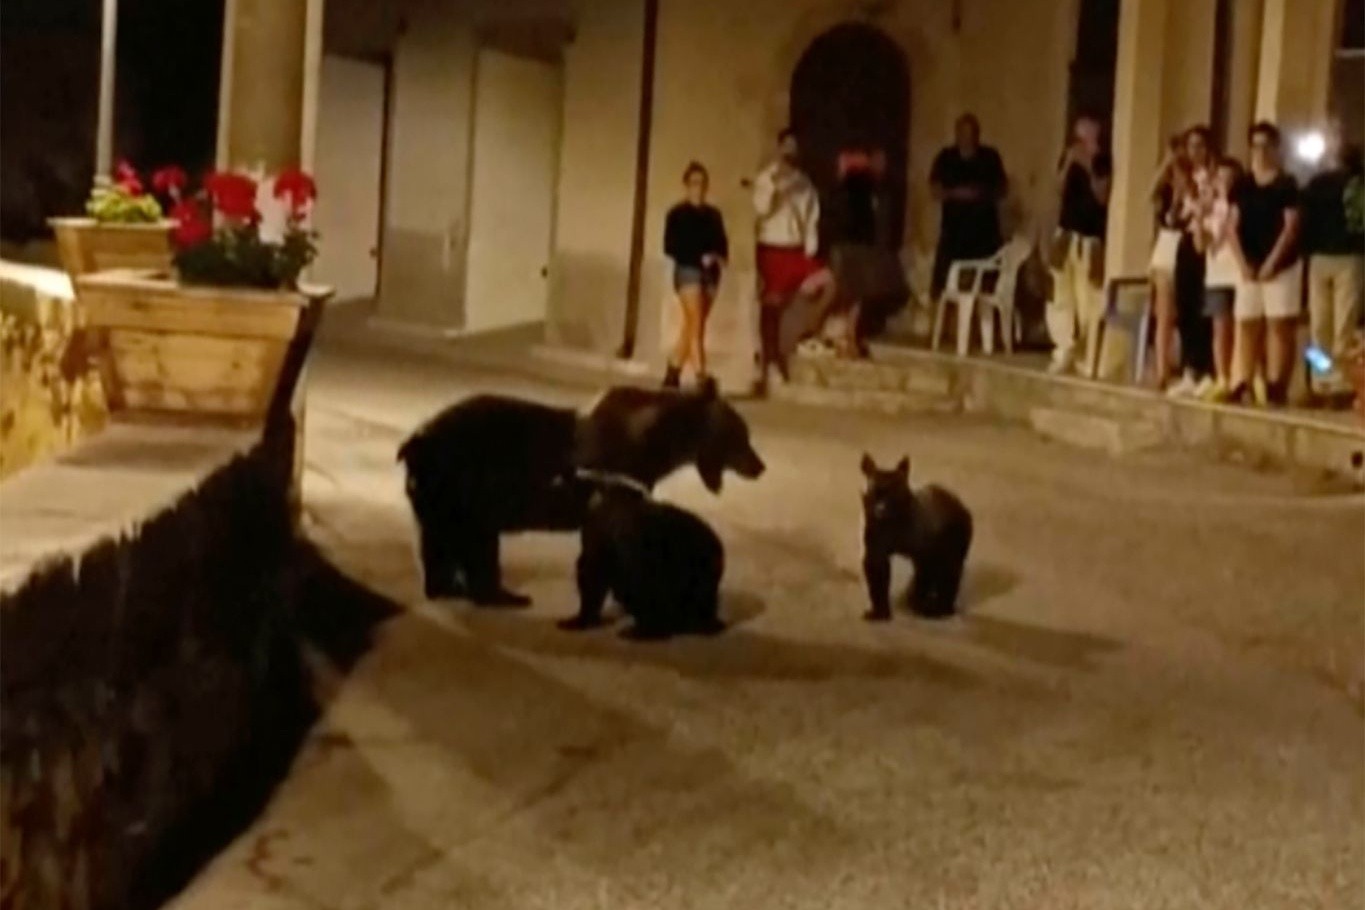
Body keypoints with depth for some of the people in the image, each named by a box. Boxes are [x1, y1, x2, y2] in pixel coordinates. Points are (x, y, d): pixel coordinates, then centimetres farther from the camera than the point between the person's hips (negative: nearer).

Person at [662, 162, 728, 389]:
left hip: (710, 273, 5)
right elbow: (670, 247, -6)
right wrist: (699, 258, -16)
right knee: (696, 324, -13)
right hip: (687, 270, -5)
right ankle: (701, 378, -17)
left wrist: (719, 258, -10)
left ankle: (673, 373, 21)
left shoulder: (713, 214, 12)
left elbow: (722, 244, 14)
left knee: (691, 326, 10)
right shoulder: (677, 214, -1)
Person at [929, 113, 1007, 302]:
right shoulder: (945, 158, 4)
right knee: (945, 271, -7)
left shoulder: (990, 157, 5)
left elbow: (1003, 187, 9)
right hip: (954, 222, 0)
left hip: (985, 223, 0)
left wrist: (983, 193, -11)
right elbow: (935, 189, 2)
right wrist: (954, 194, -17)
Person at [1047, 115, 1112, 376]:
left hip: (1091, 237, -4)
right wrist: (1069, 163, -14)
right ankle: (1064, 353, 8)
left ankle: (1090, 360, -6)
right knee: (1061, 296, 2)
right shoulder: (1068, 157, 9)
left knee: (1090, 300, -7)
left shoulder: (1103, 162, -4)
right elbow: (1060, 188, -2)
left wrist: (1090, 169, -19)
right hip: (1066, 233, 4)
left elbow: (1102, 197, -11)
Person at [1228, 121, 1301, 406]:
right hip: (1249, 267, 5)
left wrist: (1271, 263, -14)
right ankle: (1243, 385, 8)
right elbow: (1234, 226, 7)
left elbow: (1291, 227, -9)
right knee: (1247, 326, 5)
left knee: (1279, 326, -5)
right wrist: (1243, 263, -4)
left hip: (1280, 267, -5)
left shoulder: (1287, 185, -3)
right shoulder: (1243, 185, 10)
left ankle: (1276, 387, -7)